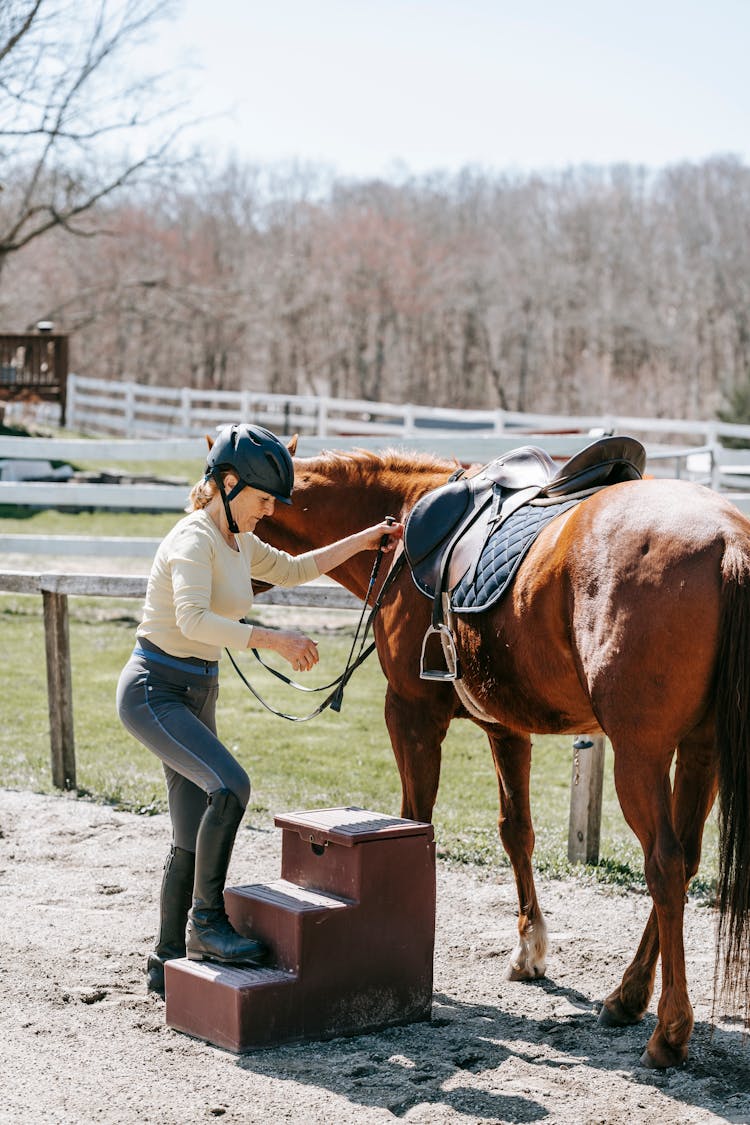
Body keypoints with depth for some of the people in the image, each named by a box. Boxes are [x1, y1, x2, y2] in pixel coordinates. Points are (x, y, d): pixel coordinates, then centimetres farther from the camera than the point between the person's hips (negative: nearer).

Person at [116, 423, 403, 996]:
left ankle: (168, 963, 19)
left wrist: (362, 541, 25)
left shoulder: (237, 542, 10)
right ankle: (206, 921, -15)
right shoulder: (194, 539, -17)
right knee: (229, 786, -28)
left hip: (196, 695, 9)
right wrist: (273, 639, -35)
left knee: (193, 840, 9)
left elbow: (290, 570, 28)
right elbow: (193, 619, -33)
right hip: (154, 690, -9)